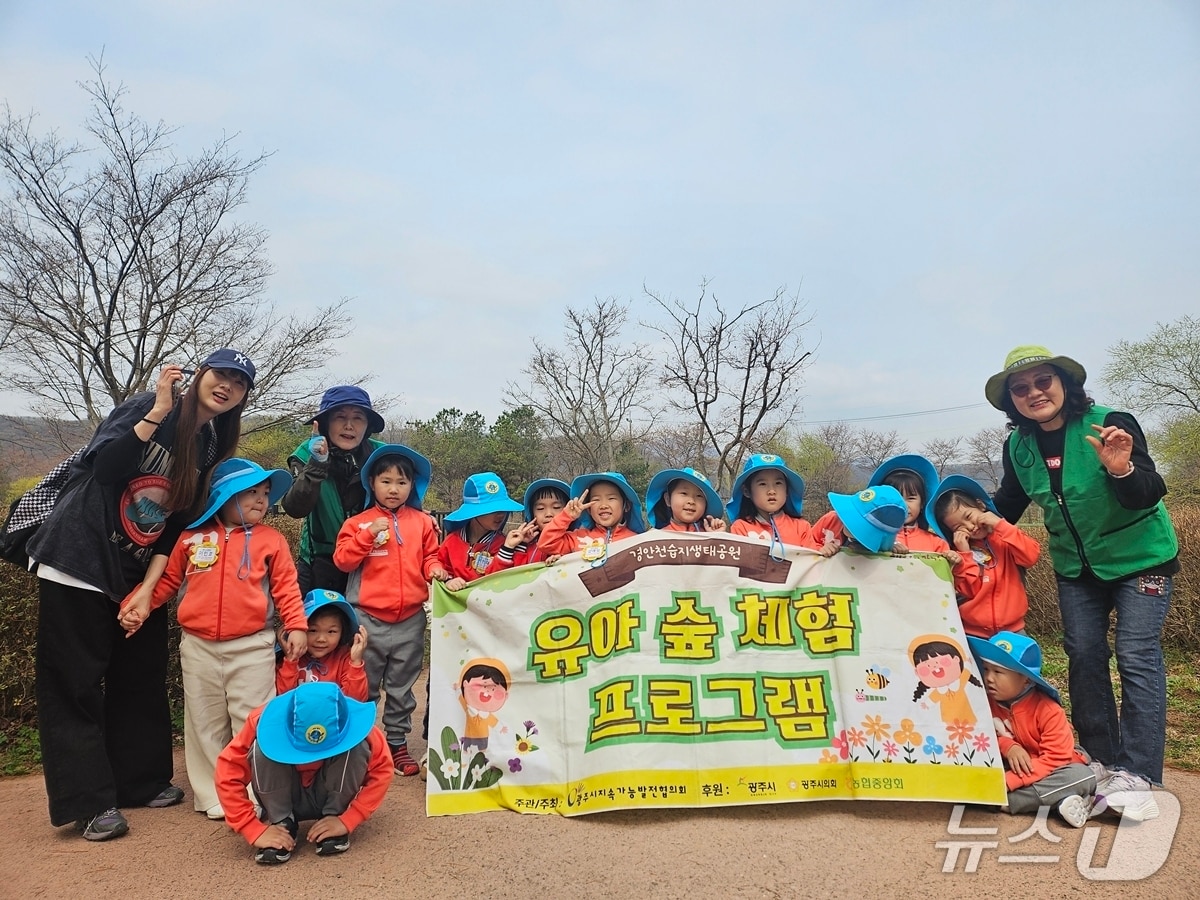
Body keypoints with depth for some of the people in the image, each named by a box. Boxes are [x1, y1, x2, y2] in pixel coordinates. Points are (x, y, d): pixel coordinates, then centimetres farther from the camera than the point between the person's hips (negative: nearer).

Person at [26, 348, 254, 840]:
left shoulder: (213, 445, 5)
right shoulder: (149, 406, -11)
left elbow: (182, 520, 4)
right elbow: (102, 466, -22)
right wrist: (156, 412, -28)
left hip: (138, 574, 6)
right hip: (78, 559, -6)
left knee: (141, 678, 11)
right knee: (77, 682, 0)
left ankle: (140, 780, 26)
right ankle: (88, 801, 9)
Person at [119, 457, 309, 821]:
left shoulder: (271, 540, 2)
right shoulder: (192, 538, 6)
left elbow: (286, 587, -1)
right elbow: (168, 580, 13)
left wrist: (296, 626, -10)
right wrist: (137, 602, 0)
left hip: (252, 647, -2)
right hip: (198, 647, 3)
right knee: (205, 724, 11)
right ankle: (212, 795, 23)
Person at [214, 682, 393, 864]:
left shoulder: (356, 725, -30)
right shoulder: (265, 721, -30)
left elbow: (382, 769, -24)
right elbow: (228, 773, -26)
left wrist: (346, 821, -31)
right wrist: (255, 830, -31)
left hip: (334, 798, 0)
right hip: (281, 799, 0)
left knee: (356, 748, -31)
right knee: (262, 749, -30)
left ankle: (333, 815, -9)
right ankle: (280, 822, -11)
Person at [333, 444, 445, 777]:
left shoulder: (422, 522, 5)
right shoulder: (359, 522, 0)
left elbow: (430, 556, 9)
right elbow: (342, 560, -8)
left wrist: (435, 569, -12)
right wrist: (369, 534, -18)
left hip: (410, 619, 2)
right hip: (369, 618, -1)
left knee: (401, 687, 13)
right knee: (364, 687, 11)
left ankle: (398, 742, 26)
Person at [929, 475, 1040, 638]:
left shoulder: (1006, 537, 4)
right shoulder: (958, 553, 2)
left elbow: (1031, 556, -15)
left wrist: (1000, 525, -15)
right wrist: (964, 554, -14)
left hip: (1012, 630, 0)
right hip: (973, 634, 0)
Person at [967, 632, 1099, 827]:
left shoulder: (1048, 710, -19)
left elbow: (1055, 758, -24)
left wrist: (1007, 781, -32)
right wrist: (1007, 746, -24)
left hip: (1045, 772, -3)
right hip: (1007, 766, 3)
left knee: (1082, 775, -32)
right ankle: (1060, 801, -30)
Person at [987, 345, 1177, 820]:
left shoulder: (1111, 424, -21)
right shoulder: (1018, 447, -6)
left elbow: (1148, 496, -25)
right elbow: (1007, 506, 8)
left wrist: (1122, 469, -45)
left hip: (1139, 559, -5)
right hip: (1076, 567, 5)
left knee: (1137, 657, -9)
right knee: (1083, 658, 5)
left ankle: (1137, 775, -3)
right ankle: (1101, 764, 18)